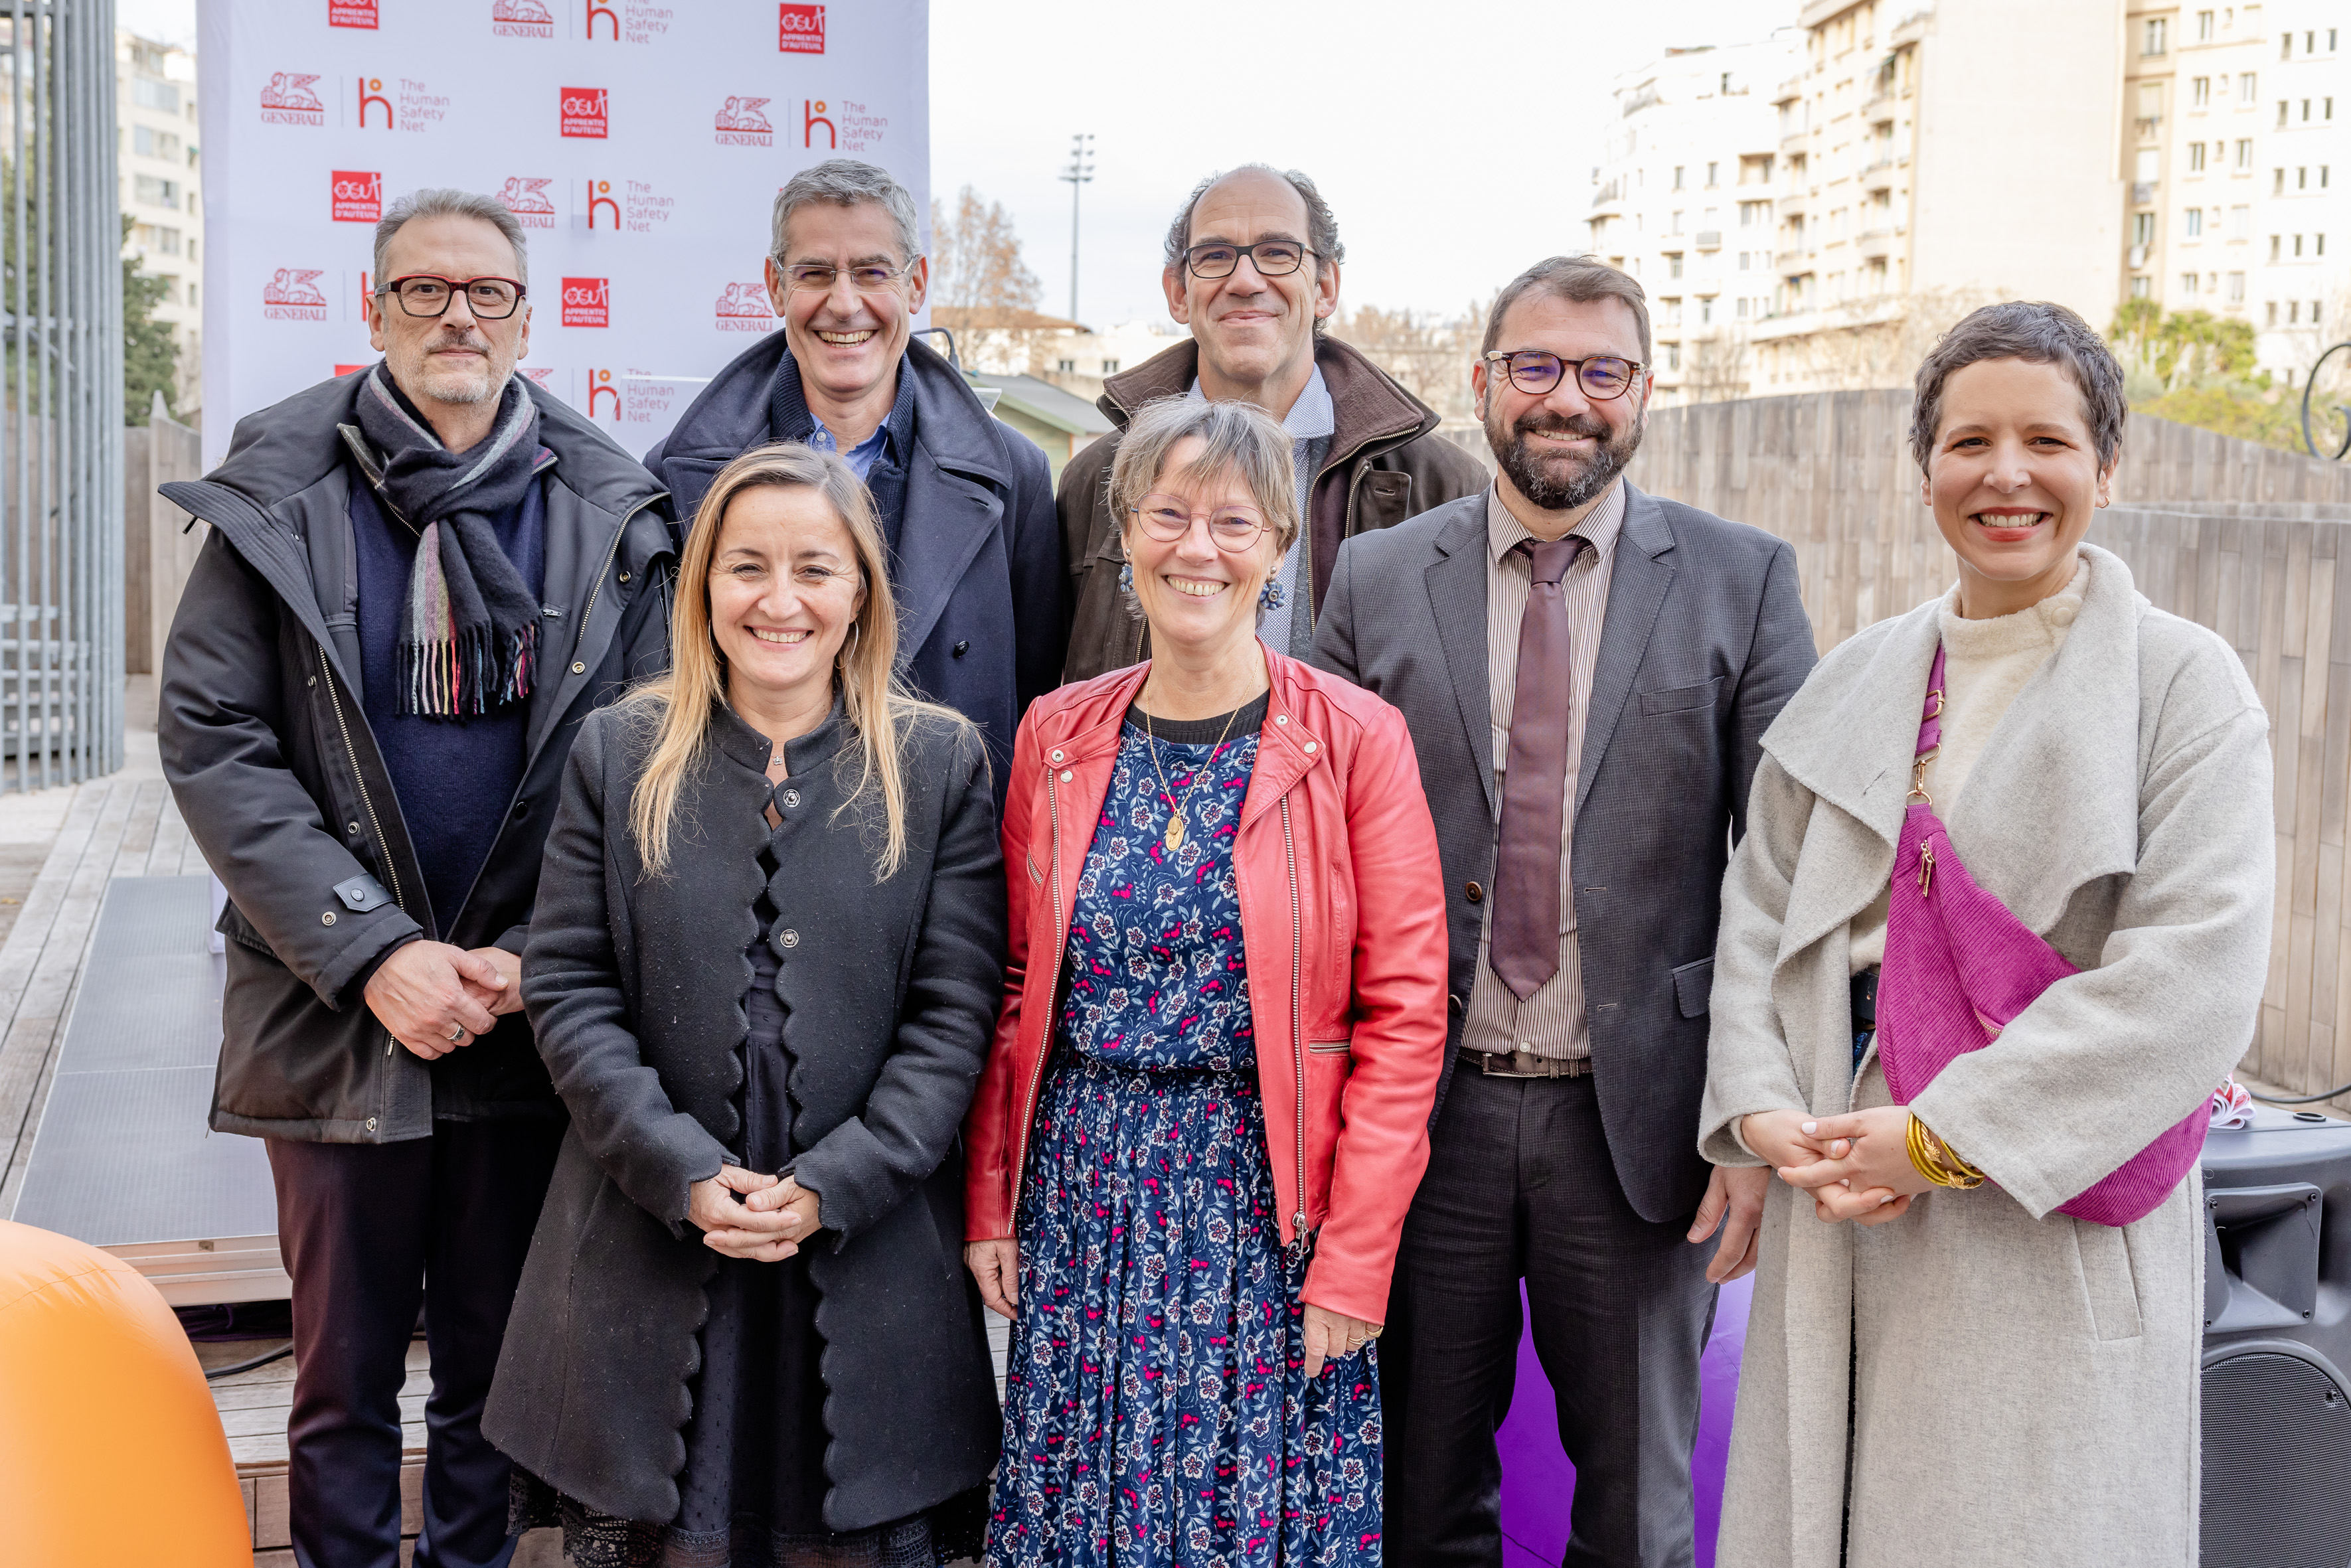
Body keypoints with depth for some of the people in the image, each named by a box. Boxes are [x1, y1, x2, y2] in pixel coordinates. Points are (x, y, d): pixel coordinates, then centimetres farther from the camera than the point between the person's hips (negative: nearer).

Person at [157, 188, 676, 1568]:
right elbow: (211, 741, -5)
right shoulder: (280, 497, 0)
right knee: (346, 1371, 11)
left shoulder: (612, 516, 2)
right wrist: (371, 954, -14)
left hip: (529, 1015, 1)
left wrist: (532, 958, -10)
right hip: (338, 1017, -1)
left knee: (501, 1365, 13)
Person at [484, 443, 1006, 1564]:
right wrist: (683, 1174, -11)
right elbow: (566, 990, 0)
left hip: (867, 1254, 0)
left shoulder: (940, 765, 1)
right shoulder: (618, 755, 4)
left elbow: (957, 1012, -3)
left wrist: (831, 1187, -12)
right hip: (648, 1256, 1)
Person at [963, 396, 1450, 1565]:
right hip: (1084, 1190, 3)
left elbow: (1402, 1018, -7)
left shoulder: (1355, 741, -6)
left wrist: (1353, 1261, -11)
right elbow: (1016, 990, 10)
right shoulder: (1058, 735, 5)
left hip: (1267, 1201, -3)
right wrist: (990, 1202, 4)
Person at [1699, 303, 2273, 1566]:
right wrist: (1758, 1108, -6)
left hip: (2049, 1223, -4)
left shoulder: (2185, 681, -4)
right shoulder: (1859, 678, 10)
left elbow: (2195, 970, -14)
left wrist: (1942, 1132, -17)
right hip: (1836, 1196, 4)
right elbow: (1760, 906, 10)